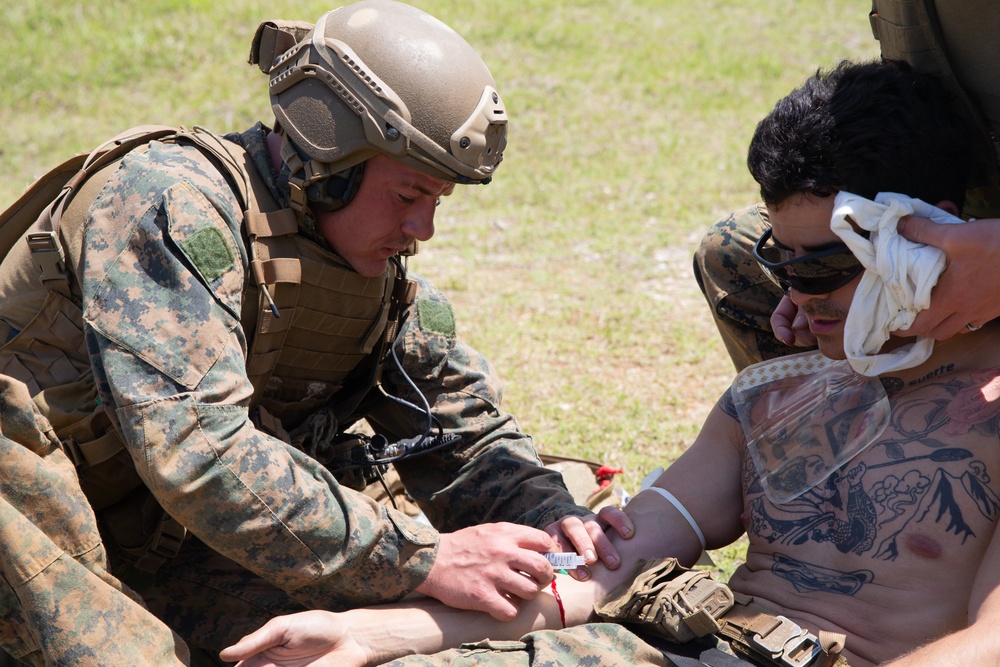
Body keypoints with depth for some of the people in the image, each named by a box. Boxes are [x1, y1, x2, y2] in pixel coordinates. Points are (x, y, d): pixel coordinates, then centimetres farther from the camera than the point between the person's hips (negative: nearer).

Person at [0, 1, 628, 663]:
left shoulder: (388, 285, 2)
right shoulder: (174, 204, -24)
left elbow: (472, 438, 11)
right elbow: (197, 452, -34)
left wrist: (547, 514, -14)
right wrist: (422, 559, -35)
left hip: (160, 545, 7)